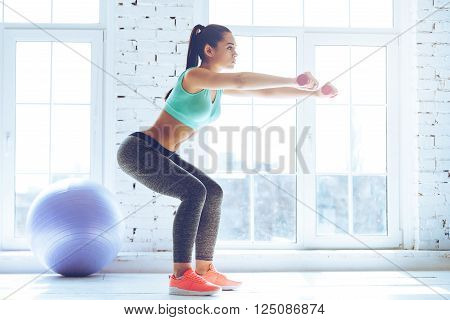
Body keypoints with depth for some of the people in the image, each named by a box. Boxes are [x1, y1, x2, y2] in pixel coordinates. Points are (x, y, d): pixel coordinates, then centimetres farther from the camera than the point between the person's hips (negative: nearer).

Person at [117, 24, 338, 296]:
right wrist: (294, 81, -35)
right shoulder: (195, 75, -19)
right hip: (138, 151, -10)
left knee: (213, 193, 2)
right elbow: (241, 81, -35)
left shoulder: (220, 85, 9)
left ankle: (204, 270, 6)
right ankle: (180, 276, -19)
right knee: (194, 191, -24)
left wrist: (314, 92, 4)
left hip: (163, 156, 10)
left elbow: (266, 92, 8)